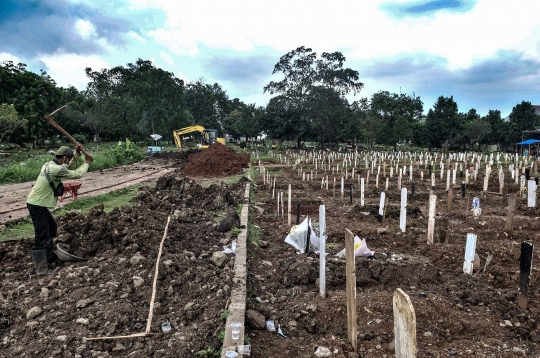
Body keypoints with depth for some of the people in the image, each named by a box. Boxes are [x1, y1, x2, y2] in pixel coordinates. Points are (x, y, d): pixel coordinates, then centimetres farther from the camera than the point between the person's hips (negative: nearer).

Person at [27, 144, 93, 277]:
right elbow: (77, 174, -14)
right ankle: (42, 270, -1)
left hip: (38, 203, 10)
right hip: (37, 205, -10)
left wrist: (77, 154, 7)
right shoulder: (56, 169, -22)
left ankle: (48, 256, 38)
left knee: (52, 228, 24)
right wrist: (87, 162, 1)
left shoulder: (49, 164, 8)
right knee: (41, 236, -6)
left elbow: (70, 168, 17)